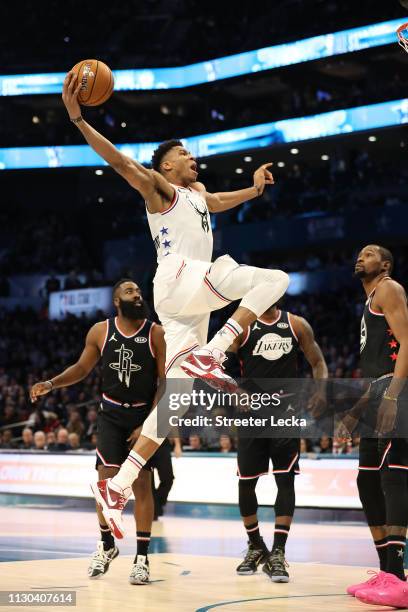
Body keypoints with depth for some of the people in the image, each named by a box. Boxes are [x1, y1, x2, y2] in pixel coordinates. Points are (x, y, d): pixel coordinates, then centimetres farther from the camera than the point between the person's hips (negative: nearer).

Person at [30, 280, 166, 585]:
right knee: (107, 479, -6)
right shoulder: (100, 331, -3)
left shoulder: (157, 334, -9)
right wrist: (51, 383, -8)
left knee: (142, 483, -4)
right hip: (111, 414, 2)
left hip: (145, 415, -2)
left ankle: (142, 557, 2)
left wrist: (149, 424, -15)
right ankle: (107, 545, 16)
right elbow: (82, 368, 9)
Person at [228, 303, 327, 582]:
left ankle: (278, 553, -8)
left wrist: (321, 389, -10)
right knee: (246, 483, 3)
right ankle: (256, 547, 23)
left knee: (285, 480, -9)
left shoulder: (297, 324, 5)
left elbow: (318, 362, 10)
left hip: (285, 408, 1)